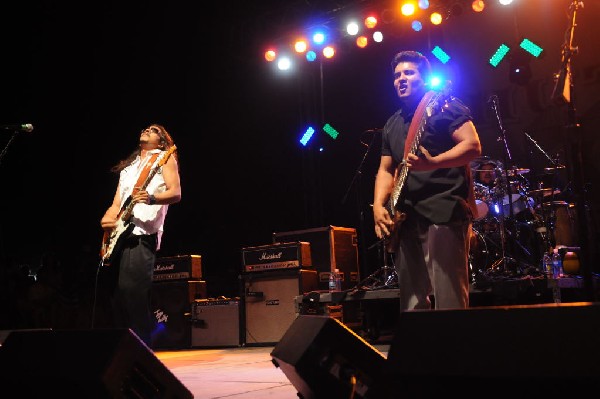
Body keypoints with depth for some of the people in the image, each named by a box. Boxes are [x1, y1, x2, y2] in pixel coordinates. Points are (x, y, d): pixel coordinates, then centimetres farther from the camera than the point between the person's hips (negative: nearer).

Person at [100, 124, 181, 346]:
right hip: (119, 232, 7)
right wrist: (107, 218, 3)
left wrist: (151, 198, -22)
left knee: (133, 289, -17)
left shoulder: (166, 158, 11)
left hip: (142, 234, -7)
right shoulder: (128, 165, 29)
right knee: (117, 291, 3)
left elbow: (176, 193, -3)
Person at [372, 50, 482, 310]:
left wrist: (433, 163, -26)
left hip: (445, 210, -7)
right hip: (407, 218, 7)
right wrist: (379, 206, 4)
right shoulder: (392, 123, 21)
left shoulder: (444, 106, -1)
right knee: (412, 303, 11)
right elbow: (385, 169, 20)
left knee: (449, 301, -8)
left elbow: (473, 146, -12)